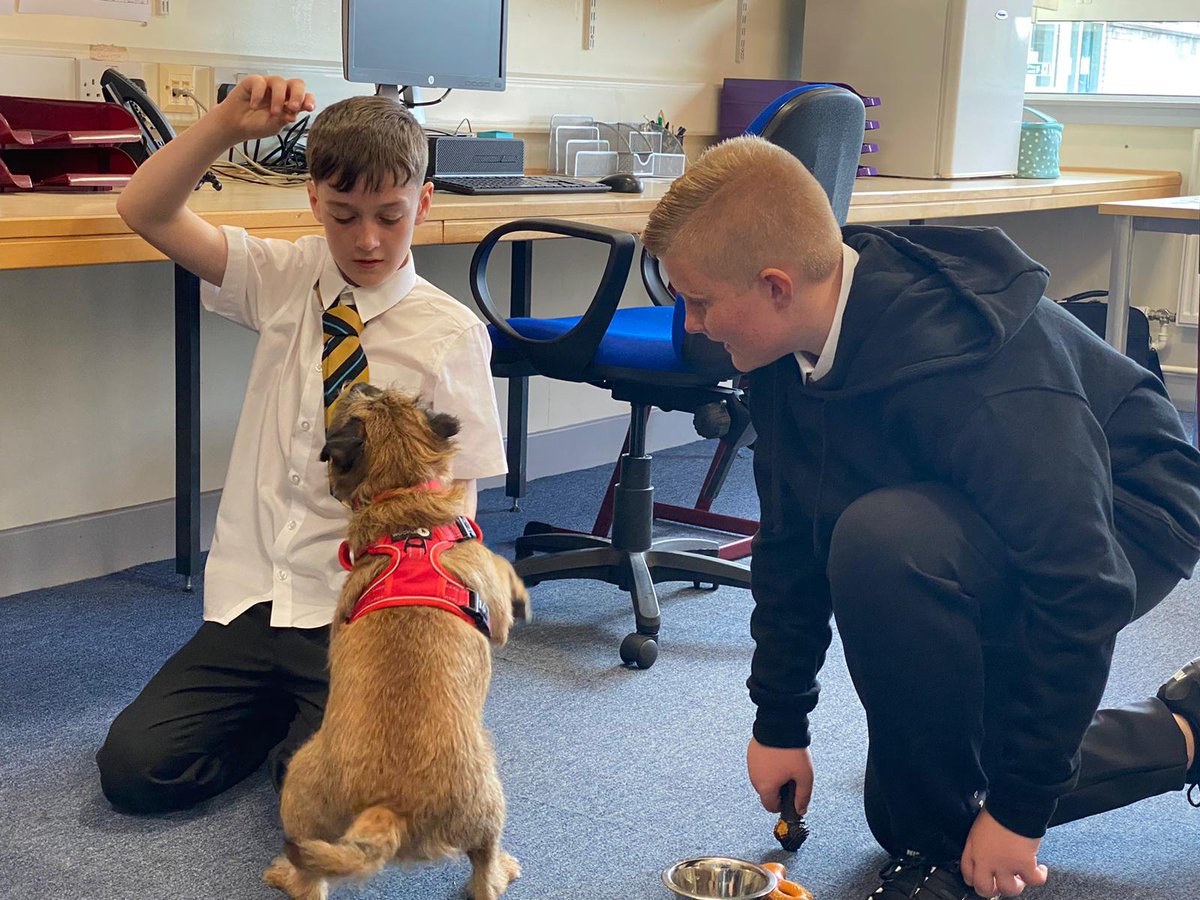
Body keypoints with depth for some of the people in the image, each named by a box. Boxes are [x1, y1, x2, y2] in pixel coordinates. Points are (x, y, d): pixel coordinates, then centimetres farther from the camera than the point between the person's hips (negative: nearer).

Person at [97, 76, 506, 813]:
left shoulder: (450, 334, -5)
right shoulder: (287, 281, 4)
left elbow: (455, 504, -6)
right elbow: (143, 210, 0)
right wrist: (226, 126, -17)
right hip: (254, 600, 4)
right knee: (135, 767, -10)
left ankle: (319, 720, 11)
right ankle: (285, 710, 16)